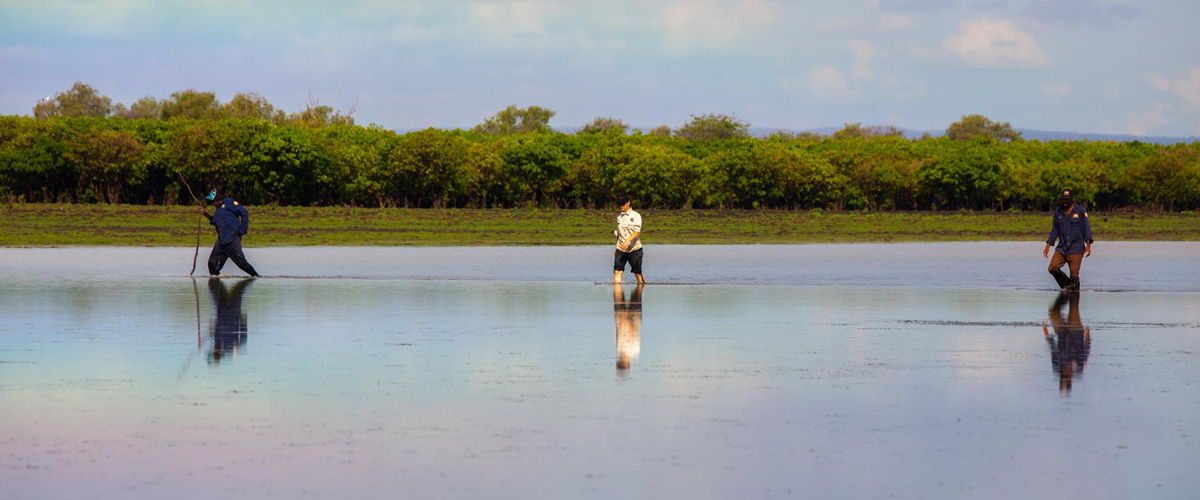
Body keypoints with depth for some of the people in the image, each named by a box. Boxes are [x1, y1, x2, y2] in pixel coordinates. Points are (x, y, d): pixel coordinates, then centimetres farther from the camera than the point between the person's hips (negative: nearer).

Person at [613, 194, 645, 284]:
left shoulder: (636, 216, -2)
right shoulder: (619, 217, 12)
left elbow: (637, 232, -14)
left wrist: (627, 241, -28)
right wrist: (616, 248, 19)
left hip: (634, 249, -3)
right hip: (620, 250, 3)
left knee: (637, 273, 6)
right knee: (617, 271, -14)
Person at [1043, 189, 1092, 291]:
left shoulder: (1080, 210, 0)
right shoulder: (1058, 211, 12)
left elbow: (1087, 228, -2)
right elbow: (1054, 230, 18)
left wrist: (1088, 245, -13)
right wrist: (1048, 246, 13)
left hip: (1076, 249, -4)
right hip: (1062, 248, 4)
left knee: (1074, 275, -11)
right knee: (1053, 268, -12)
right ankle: (1067, 285, 10)